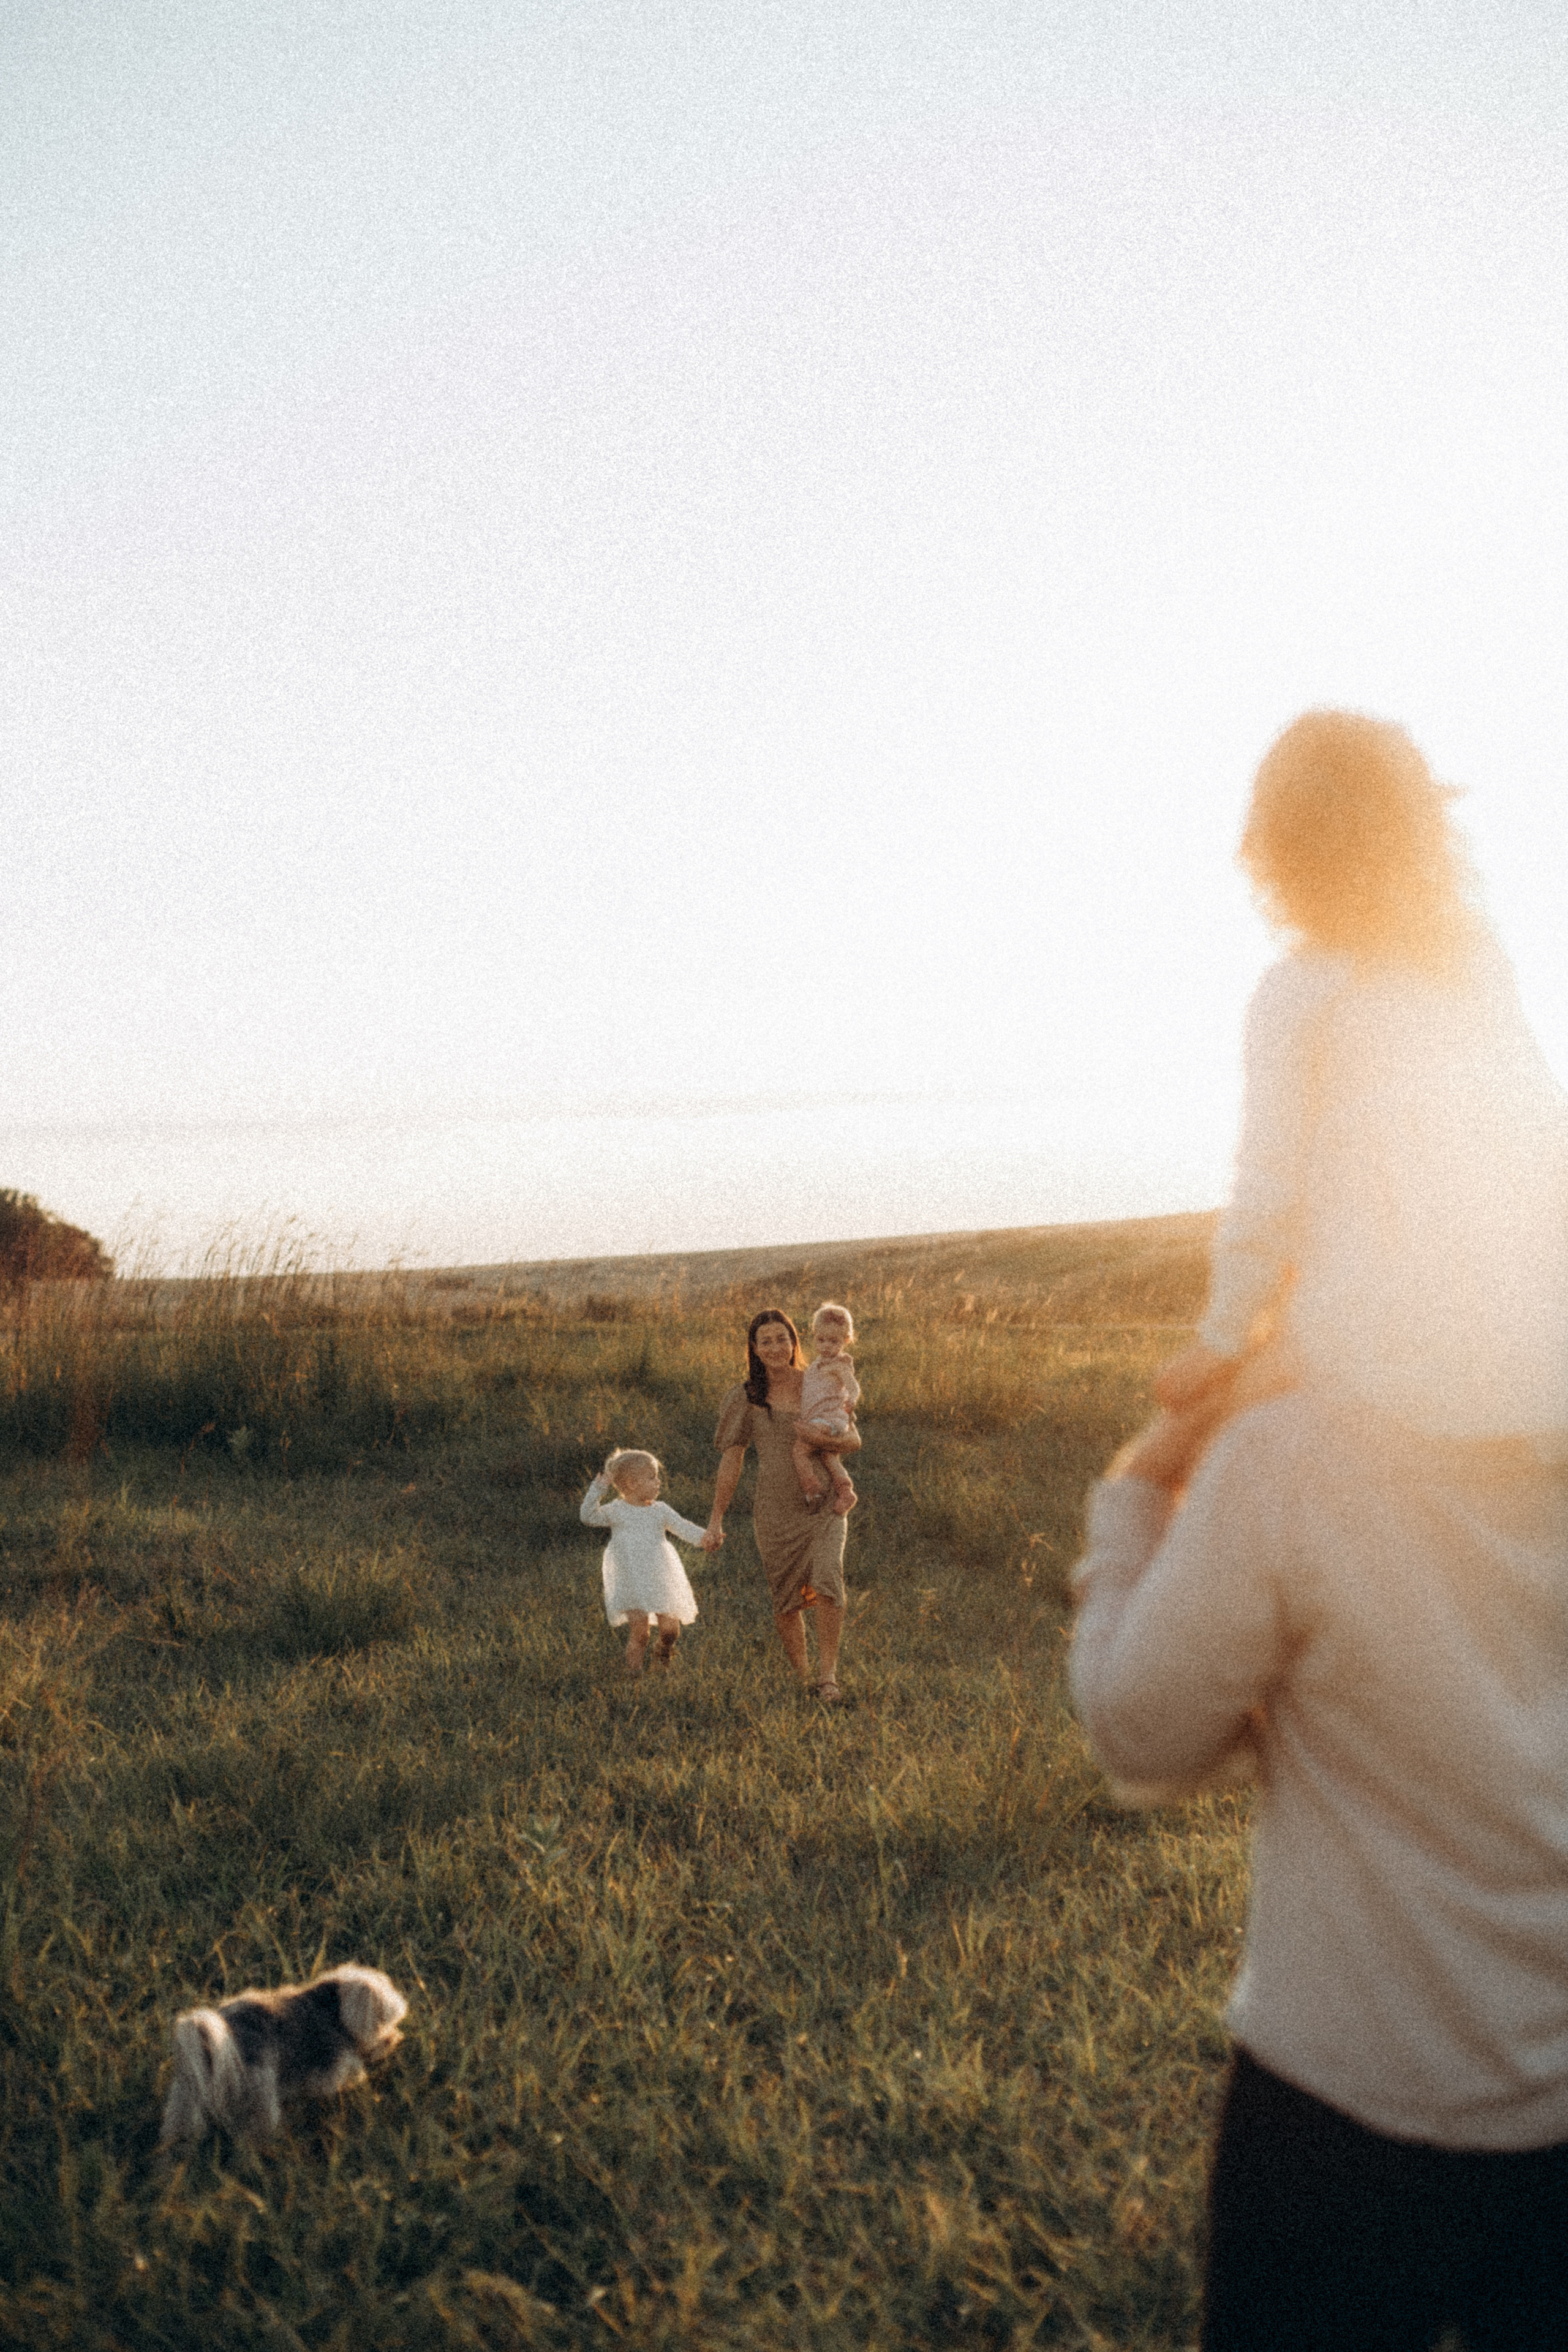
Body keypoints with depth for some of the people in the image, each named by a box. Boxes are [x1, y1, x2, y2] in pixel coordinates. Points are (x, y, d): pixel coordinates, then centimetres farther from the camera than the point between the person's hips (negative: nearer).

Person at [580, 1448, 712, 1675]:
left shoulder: (660, 1511, 5)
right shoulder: (615, 1512, -2)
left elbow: (682, 1527, -2)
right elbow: (588, 1517, -13)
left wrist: (703, 1537, -21)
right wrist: (598, 1489, -22)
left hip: (661, 1579, 3)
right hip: (631, 1584, -3)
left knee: (670, 1628, 1)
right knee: (639, 1630, -11)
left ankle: (663, 1654, 33)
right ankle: (633, 1669, 6)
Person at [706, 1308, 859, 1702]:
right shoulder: (746, 1397, -2)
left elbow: (854, 1440, 4)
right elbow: (731, 1460, 2)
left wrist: (830, 1442, -19)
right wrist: (716, 1518, 1)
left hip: (824, 1506, 0)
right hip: (776, 1512, 0)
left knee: (826, 1582, -21)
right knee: (787, 1602, 7)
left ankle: (827, 1676, -12)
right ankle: (801, 1678, 27)